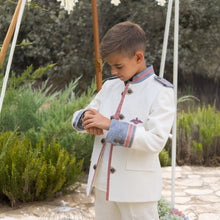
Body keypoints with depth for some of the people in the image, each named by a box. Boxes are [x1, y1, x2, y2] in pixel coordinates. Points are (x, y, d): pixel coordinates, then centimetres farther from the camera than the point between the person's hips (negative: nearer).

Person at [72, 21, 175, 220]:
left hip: (137, 188, -6)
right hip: (103, 183, 6)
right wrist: (86, 119, -9)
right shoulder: (110, 86, 10)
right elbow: (77, 117, 16)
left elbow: (156, 140, -20)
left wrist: (110, 125, -23)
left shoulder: (160, 91, -9)